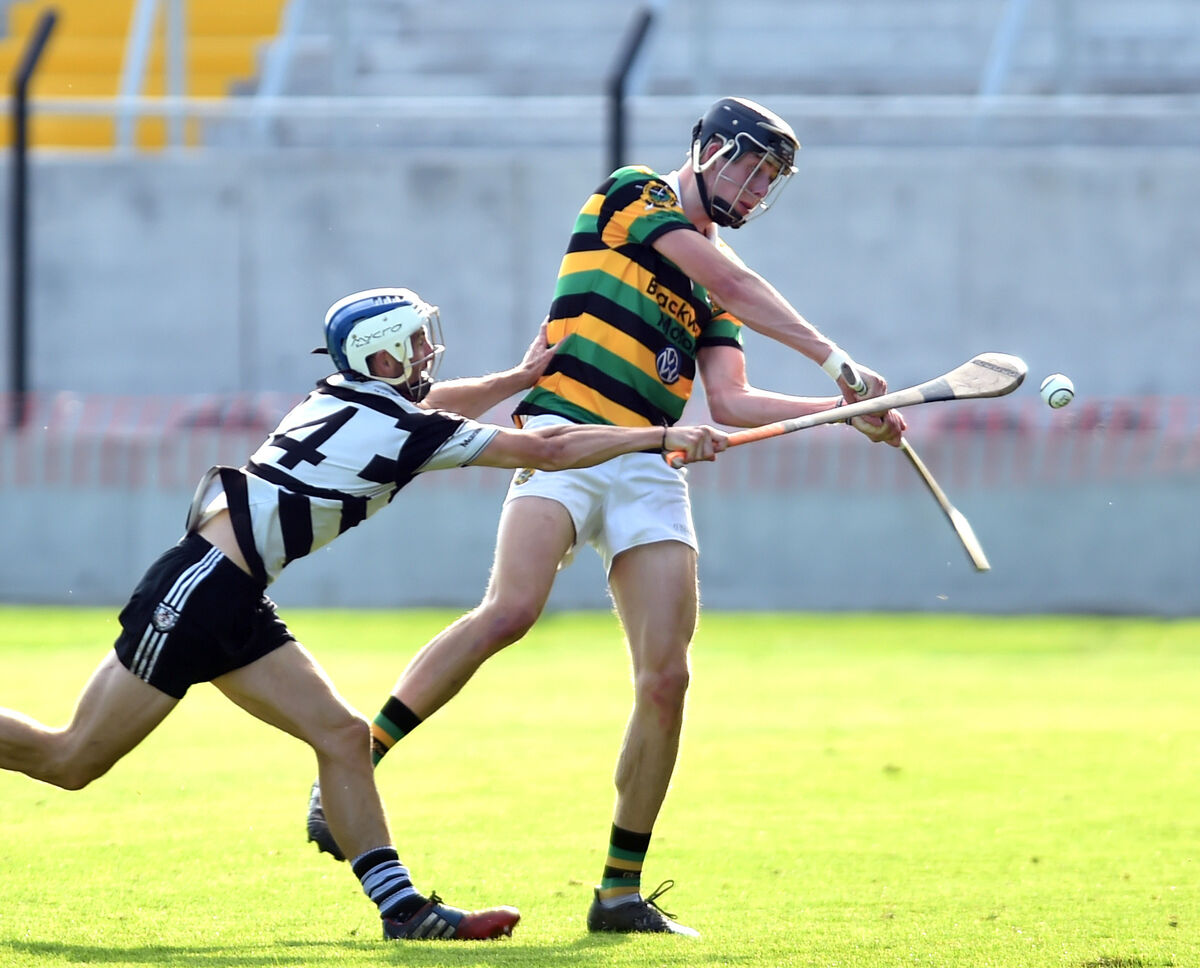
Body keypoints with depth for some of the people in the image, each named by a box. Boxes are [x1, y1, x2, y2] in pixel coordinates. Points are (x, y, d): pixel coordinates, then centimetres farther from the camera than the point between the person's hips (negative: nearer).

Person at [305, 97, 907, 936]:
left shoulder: (717, 284, 26)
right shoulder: (633, 193, 8)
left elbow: (732, 403, 16)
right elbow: (734, 283, -3)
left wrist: (848, 411, 9)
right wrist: (833, 356, -4)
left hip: (649, 474, 7)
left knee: (666, 678, -6)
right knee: (511, 610, -28)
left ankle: (622, 891, 2)